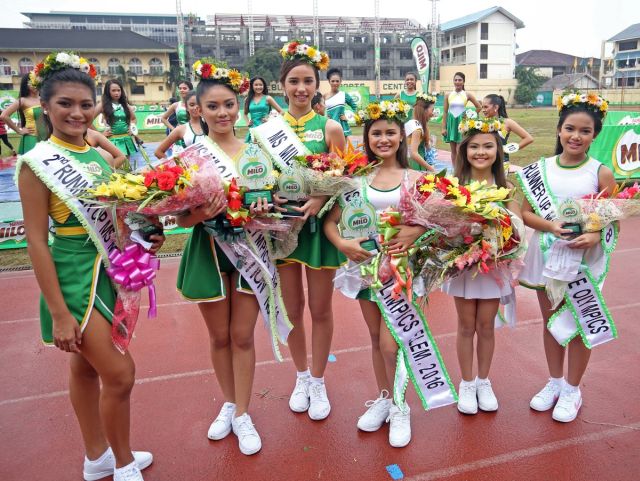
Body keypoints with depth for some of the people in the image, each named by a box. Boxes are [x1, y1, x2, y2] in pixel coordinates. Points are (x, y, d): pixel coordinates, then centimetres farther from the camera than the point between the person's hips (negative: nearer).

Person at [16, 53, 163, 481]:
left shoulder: (99, 156, 6)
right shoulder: (38, 161, -12)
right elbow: (37, 241, -15)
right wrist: (59, 313, -17)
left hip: (110, 269, 6)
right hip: (73, 274, -6)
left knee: (87, 366, 19)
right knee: (120, 373, -3)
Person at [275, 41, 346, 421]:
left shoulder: (330, 128, -3)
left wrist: (319, 201, -22)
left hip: (320, 224, -2)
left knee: (320, 309, 9)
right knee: (292, 308, 13)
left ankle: (318, 383, 28)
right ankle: (302, 376, 35)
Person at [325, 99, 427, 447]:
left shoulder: (414, 177, -2)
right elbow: (330, 221, -2)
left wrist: (414, 232, -25)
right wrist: (342, 244, -20)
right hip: (365, 262, 2)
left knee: (389, 343, -4)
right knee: (376, 338, 16)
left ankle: (399, 408, 21)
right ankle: (382, 399, 36)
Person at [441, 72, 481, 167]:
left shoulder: (467, 95, 0)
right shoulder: (448, 95, 4)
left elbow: (479, 107, 8)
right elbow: (445, 112, 3)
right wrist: (444, 127, -1)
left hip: (462, 123, -2)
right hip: (451, 123, 2)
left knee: (459, 151, -9)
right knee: (453, 151, 6)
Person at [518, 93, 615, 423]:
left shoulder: (601, 173, -7)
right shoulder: (541, 168, -2)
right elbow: (526, 213, -2)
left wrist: (595, 236, -25)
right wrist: (550, 226, -20)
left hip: (584, 259, -2)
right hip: (547, 254, 3)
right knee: (551, 321, 16)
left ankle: (572, 389, 30)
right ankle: (554, 382, 36)